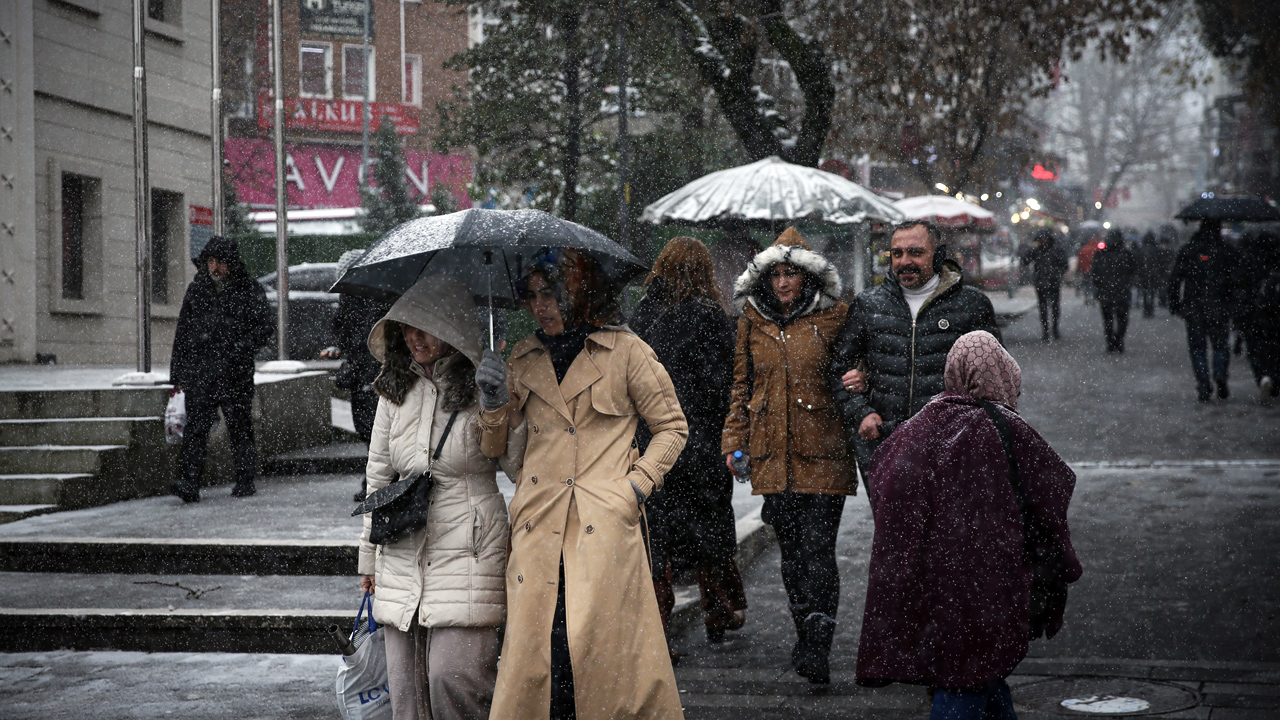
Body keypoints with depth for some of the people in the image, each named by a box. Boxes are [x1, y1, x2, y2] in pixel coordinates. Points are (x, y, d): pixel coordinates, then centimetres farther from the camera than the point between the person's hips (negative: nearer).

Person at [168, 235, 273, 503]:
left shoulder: (250, 291, 3)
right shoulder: (196, 290, 12)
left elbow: (266, 327, 4)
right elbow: (182, 332, 16)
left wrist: (242, 347, -13)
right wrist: (177, 374, 13)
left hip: (236, 373, -2)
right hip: (199, 371, 2)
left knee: (239, 426, 5)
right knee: (196, 425, -9)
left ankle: (245, 480, 19)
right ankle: (188, 483, -16)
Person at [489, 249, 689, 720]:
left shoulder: (624, 351, 3)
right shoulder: (523, 358, 14)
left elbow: (672, 426, 8)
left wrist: (637, 486, -2)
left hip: (605, 522, -3)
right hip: (538, 524, 3)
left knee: (603, 643, -8)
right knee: (531, 649, -2)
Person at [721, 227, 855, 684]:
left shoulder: (833, 318, 0)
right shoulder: (753, 321, 11)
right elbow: (742, 385, 17)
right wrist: (735, 440, 10)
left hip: (823, 453, -4)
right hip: (771, 454, 4)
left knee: (817, 547, -10)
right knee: (790, 549, 9)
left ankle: (816, 650, -10)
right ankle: (805, 637, 20)